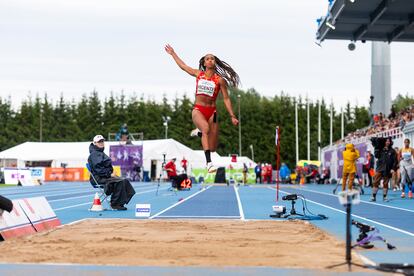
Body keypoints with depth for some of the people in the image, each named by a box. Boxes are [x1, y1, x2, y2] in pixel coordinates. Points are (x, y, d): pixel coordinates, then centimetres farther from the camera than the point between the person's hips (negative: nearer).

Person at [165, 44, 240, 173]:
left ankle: (201, 133, 36)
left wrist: (232, 116, -2)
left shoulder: (220, 80, 2)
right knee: (206, 128, -35)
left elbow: (226, 99, 3)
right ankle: (209, 163, -42)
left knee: (212, 148, 0)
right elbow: (183, 66, 24)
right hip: (198, 110, 0)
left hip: (211, 111, 0)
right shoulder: (198, 74, 9)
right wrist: (173, 54, 33)